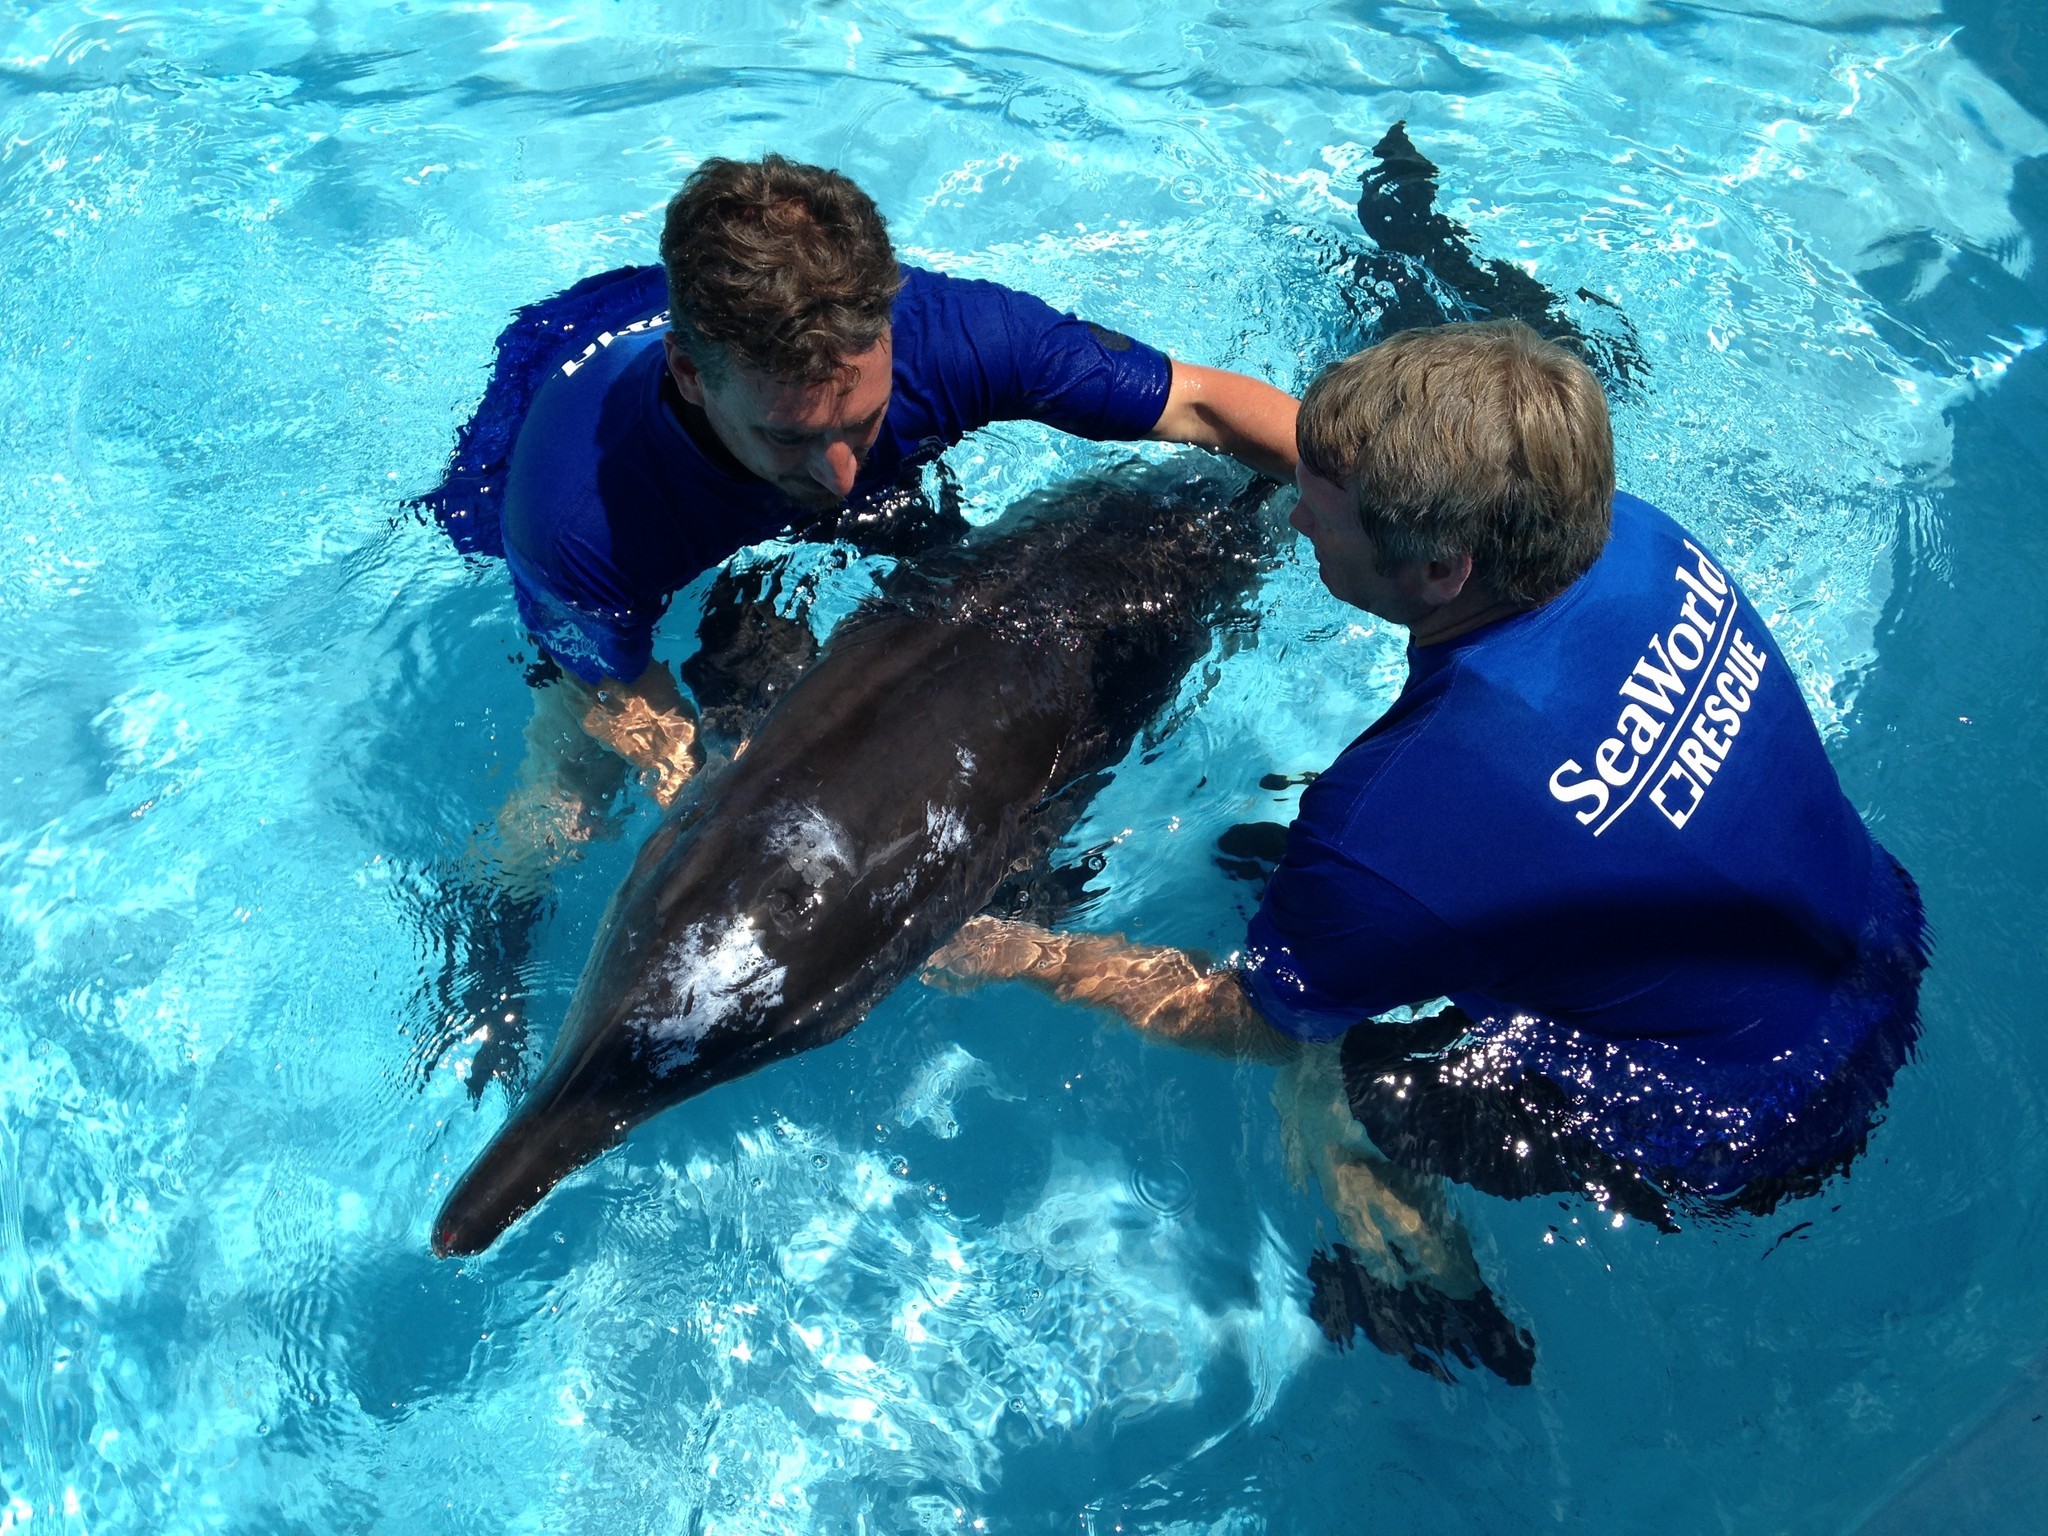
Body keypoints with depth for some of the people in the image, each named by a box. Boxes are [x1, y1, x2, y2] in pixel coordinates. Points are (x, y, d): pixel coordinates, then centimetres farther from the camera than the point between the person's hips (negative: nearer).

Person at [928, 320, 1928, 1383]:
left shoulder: (1401, 822, -36)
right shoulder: (1643, 537, -17)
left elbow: (1247, 1021, -16)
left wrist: (1029, 955, -3)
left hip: (1748, 1143, -7)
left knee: (1310, 1076, 3)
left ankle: (1442, 1315, 31)